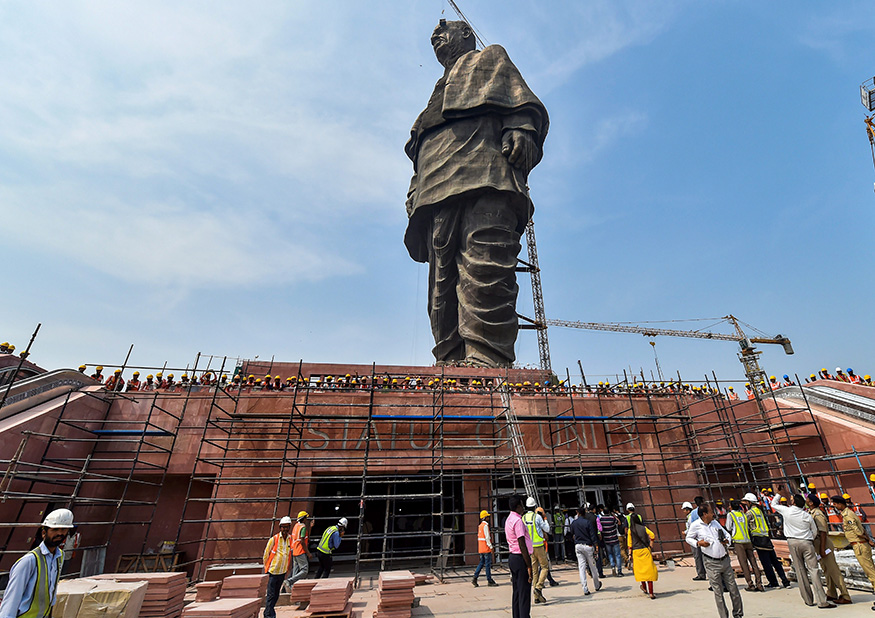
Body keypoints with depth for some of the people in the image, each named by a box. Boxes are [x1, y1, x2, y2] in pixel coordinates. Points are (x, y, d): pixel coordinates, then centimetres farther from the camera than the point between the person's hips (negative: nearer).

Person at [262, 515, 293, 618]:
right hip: (273, 572, -5)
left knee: (276, 595, 15)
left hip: (282, 572, 5)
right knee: (270, 595, -4)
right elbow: (266, 554, -4)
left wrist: (287, 570, 13)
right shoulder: (274, 539, -12)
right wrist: (267, 570, -2)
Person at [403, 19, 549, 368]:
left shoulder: (491, 58, 33)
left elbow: (522, 99, 12)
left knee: (483, 263, -26)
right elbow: (421, 159, 34)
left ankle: (487, 359, -33)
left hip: (484, 177, -5)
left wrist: (521, 129, -10)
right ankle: (451, 364, -15)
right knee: (442, 277, -11)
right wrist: (415, 192, 17)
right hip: (438, 189, 6)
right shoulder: (442, 90, 45)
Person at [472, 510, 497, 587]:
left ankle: (474, 578, 5)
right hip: (486, 548, -9)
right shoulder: (485, 525, -14)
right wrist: (491, 546, -12)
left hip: (481, 548, 9)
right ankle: (489, 580, 7)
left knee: (481, 563, 11)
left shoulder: (480, 525, 15)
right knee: (488, 564, 0)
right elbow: (487, 537, -18)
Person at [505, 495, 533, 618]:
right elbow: (522, 545, -20)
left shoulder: (509, 519, 13)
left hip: (512, 557, 9)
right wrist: (529, 566, -17)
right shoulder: (518, 520, -18)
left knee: (516, 592, 15)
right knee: (524, 594, -3)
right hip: (520, 558, -9)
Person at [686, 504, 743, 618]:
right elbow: (688, 538, 2)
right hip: (711, 563, -5)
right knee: (718, 592, 4)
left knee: (733, 588, 11)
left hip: (725, 560, 5)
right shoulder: (695, 525, -8)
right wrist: (698, 543, -15)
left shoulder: (715, 522, 7)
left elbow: (727, 534, 20)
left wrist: (727, 541, 0)